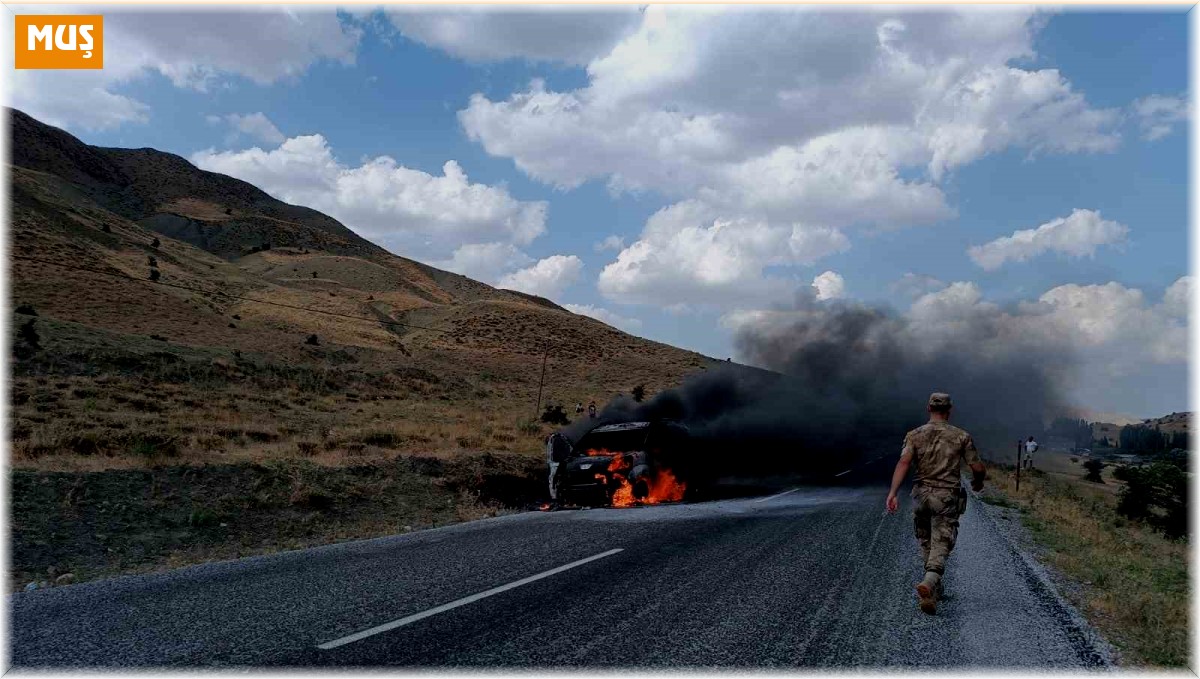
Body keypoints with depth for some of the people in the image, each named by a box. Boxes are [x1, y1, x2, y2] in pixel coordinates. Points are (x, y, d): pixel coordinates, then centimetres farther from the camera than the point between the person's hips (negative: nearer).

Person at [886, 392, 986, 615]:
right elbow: (979, 468, 1)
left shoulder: (914, 435, 1)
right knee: (940, 548, -7)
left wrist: (893, 493, -21)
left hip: (921, 495, 2)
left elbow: (904, 462, -14)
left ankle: (934, 589, 32)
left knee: (927, 544, 22)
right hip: (947, 498, -2)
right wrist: (978, 482, 24)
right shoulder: (962, 437, 0)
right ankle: (928, 584, -33)